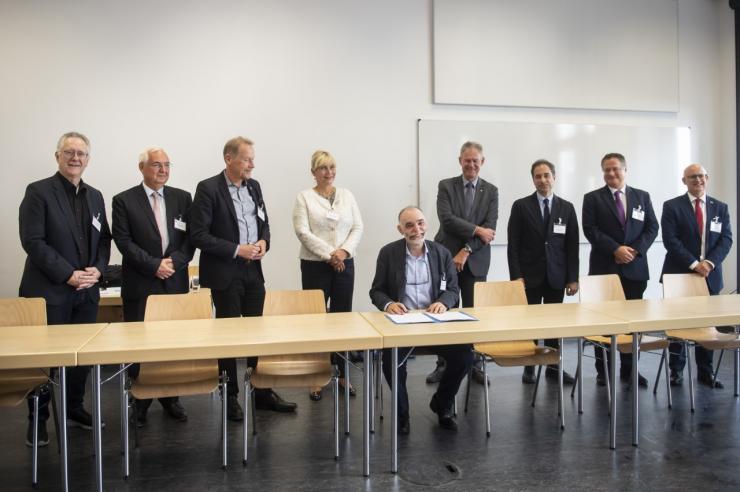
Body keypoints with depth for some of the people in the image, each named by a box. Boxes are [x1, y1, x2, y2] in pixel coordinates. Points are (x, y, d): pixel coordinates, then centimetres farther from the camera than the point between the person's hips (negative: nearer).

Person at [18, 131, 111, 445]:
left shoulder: (95, 196, 13)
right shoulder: (38, 192, -5)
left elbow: (104, 239, 15)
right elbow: (33, 241, -12)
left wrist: (98, 269, -3)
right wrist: (68, 274, -16)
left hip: (87, 292, 5)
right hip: (49, 291, -5)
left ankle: (74, 409, 27)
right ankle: (38, 419, 18)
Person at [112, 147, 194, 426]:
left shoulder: (182, 198, 8)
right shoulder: (124, 201, 1)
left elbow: (191, 238, 4)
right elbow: (124, 241, -6)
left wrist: (173, 263, -11)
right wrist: (154, 265, -14)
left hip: (175, 283, 2)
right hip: (140, 285, -2)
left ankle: (171, 398, 21)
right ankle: (140, 402, 19)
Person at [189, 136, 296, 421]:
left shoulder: (254, 186, 8)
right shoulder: (208, 189, -10)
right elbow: (198, 235, -14)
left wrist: (263, 241, -3)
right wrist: (237, 250, -18)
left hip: (253, 272, 6)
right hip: (224, 274, -5)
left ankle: (262, 392, 25)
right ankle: (230, 397, 20)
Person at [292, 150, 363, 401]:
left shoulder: (347, 195, 9)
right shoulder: (304, 197, -1)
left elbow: (358, 227, 5)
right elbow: (303, 232, -10)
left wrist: (344, 251, -11)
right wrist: (329, 254, -17)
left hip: (344, 264, 3)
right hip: (315, 265, -3)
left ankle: (343, 373, 18)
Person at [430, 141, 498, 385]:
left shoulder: (491, 191, 6)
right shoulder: (446, 186, 3)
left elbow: (490, 227, -4)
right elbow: (447, 219, -11)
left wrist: (466, 251, -13)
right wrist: (476, 230, -16)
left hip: (475, 261, 1)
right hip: (447, 258, -1)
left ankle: (475, 365, 17)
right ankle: (443, 365, 13)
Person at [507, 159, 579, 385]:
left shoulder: (567, 208, 8)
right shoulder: (521, 206, 1)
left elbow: (572, 245, 6)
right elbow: (513, 244, -3)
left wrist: (573, 278, 1)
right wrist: (516, 275, -10)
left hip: (556, 276, 2)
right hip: (530, 276, -2)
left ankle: (553, 366, 18)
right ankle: (529, 367, 14)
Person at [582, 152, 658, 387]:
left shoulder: (642, 196, 12)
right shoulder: (593, 198, 3)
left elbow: (652, 227, 6)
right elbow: (590, 230, -6)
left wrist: (636, 250, -9)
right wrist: (616, 249, -15)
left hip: (635, 268, 3)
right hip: (604, 268, -2)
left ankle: (629, 369, 18)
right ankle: (603, 370, 10)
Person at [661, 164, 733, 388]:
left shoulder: (720, 207, 10)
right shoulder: (672, 206, -1)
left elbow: (726, 239, 2)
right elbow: (671, 240, -10)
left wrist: (709, 263, -13)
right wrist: (694, 264, -17)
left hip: (710, 275, 3)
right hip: (679, 274, -3)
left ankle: (705, 372, 18)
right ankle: (676, 370, 14)